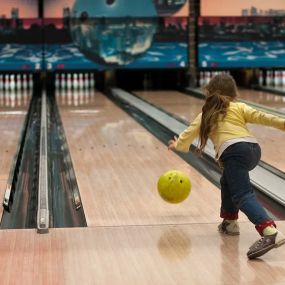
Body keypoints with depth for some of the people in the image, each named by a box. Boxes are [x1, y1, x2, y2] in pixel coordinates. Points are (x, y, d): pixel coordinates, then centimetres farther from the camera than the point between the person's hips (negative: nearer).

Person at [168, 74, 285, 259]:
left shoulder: (206, 115, 25)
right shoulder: (239, 107, 25)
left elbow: (189, 134, 37)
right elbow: (261, 117, 7)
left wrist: (178, 146, 57)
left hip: (234, 152, -5)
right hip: (254, 150, 5)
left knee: (243, 194, -18)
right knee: (228, 181, 31)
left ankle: (270, 232, -40)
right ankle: (230, 222, 36)